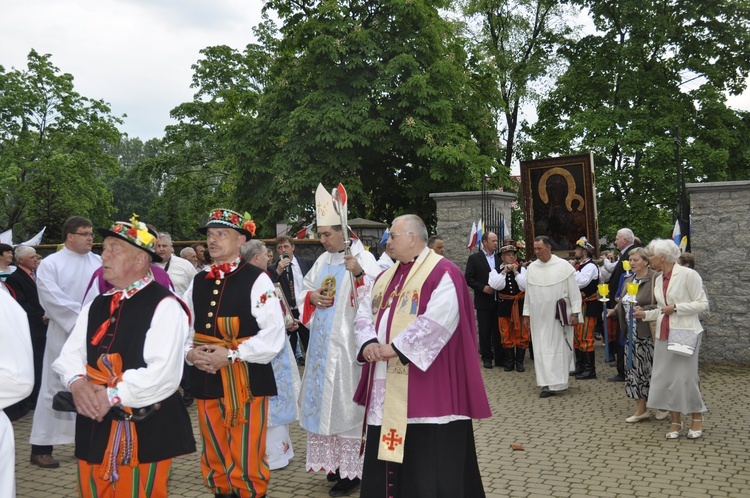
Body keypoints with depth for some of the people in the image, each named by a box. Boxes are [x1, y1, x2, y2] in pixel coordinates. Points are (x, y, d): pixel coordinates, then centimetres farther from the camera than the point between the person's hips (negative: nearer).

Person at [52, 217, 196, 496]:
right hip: (93, 425, 7)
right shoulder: (97, 305, 11)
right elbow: (70, 354, 8)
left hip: (144, 429, -7)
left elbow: (164, 375, -23)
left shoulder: (164, 306, -14)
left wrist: (111, 395, -21)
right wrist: (77, 382, -14)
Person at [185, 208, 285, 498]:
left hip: (245, 381, -5)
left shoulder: (256, 280, -9)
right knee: (215, 460, 17)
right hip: (206, 381, 6)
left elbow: (274, 335, -15)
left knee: (246, 463, 2)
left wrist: (230, 355, -19)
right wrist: (190, 352, -8)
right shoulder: (198, 282, 10)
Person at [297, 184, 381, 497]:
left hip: (347, 345, -7)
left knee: (346, 401, -2)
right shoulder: (323, 260, 12)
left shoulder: (363, 258, -10)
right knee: (325, 399, 12)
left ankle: (352, 470, 8)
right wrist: (312, 297, -3)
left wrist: (359, 275, -35)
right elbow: (303, 292, 19)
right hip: (323, 344, 7)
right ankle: (333, 462, 26)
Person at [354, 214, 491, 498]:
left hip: (427, 386, -8)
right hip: (386, 388, 8)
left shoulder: (442, 273, -10)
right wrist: (369, 343, -10)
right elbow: (364, 315, 11)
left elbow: (438, 321, -22)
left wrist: (395, 348, -21)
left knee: (429, 464, -1)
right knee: (387, 453, 14)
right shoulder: (386, 277, 16)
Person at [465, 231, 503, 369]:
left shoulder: (499, 258, 9)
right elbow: (468, 278, -5)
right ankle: (487, 357, 14)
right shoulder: (474, 258, -1)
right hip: (483, 301, -3)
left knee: (498, 330, 5)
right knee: (484, 331, 4)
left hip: (498, 300, 3)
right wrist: (483, 288, -13)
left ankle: (499, 357, 13)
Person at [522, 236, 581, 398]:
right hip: (539, 316, 3)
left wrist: (575, 313, -7)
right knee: (541, 348, 3)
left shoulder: (563, 266, -5)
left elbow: (574, 291, -4)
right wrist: (526, 314, 10)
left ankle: (556, 383, 4)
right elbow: (528, 293, 11)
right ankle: (547, 383, 10)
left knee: (559, 347, 0)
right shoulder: (531, 268, 5)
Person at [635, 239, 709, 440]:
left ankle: (697, 418, 17)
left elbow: (703, 304, -10)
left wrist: (675, 308, -17)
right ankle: (675, 420, 16)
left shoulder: (688, 274, -10)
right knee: (664, 378, 4)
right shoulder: (659, 280, 11)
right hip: (664, 334, 7)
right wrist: (645, 314, 4)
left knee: (686, 376, -3)